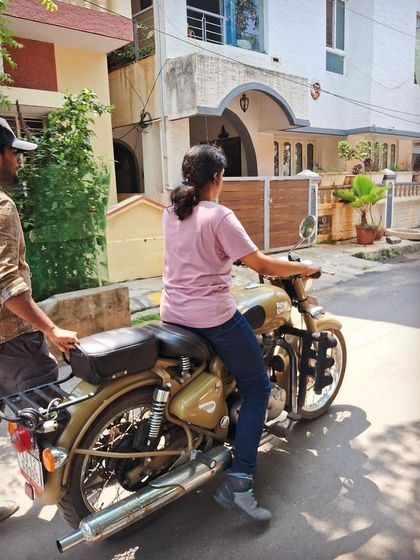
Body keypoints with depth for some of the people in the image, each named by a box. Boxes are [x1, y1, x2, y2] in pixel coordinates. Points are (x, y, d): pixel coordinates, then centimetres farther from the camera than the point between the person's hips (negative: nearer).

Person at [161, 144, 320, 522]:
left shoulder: (171, 212, 8)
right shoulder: (219, 216, -15)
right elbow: (260, 265, -16)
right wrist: (303, 267, -1)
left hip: (173, 315, 8)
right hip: (214, 317, -8)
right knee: (257, 387, 5)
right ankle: (239, 482, 0)